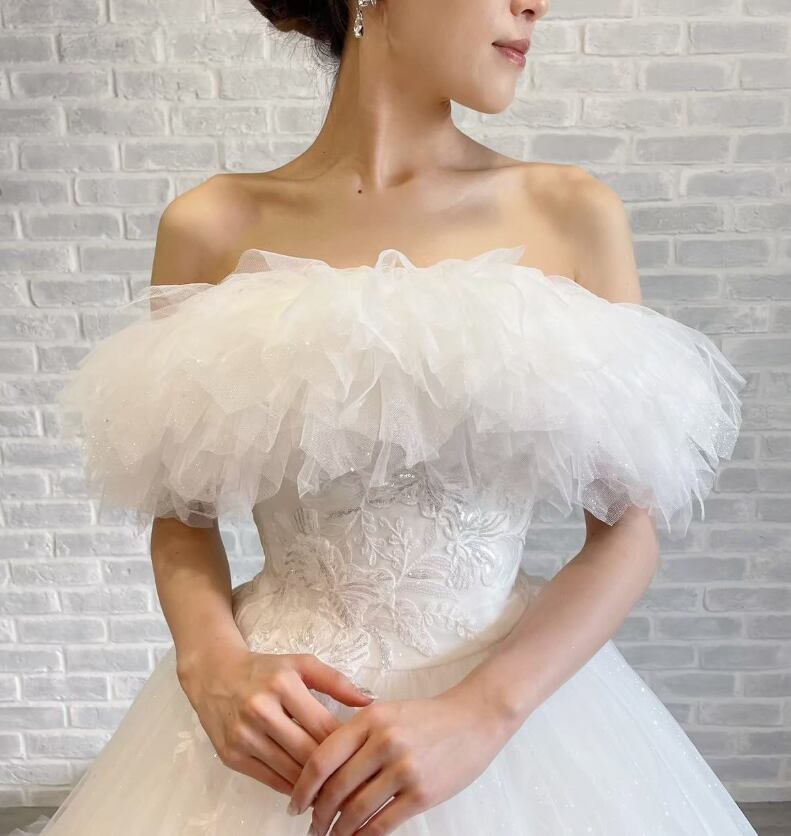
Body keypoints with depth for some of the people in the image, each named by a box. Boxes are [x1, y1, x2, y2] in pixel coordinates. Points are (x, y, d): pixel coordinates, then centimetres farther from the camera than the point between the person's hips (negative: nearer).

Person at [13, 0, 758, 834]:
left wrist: (480, 715, -17)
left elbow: (631, 527, -5)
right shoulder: (211, 227, -4)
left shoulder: (574, 212, -5)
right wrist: (211, 665, -14)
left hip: (520, 689, 0)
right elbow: (181, 512, 3)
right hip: (276, 710, 1)